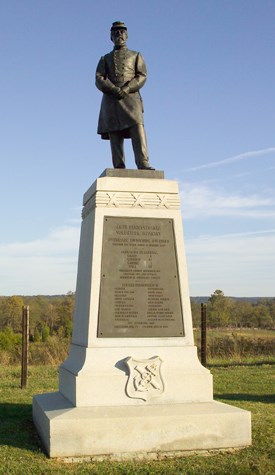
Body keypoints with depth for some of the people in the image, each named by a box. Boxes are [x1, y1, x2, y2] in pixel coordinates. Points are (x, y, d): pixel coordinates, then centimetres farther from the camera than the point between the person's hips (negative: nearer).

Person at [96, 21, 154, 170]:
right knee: (114, 133, -8)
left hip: (130, 97, -1)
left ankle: (143, 163, -28)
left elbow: (142, 76, 6)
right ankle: (119, 168, -12)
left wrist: (126, 89, -12)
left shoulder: (136, 56, 22)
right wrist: (114, 89, -13)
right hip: (110, 100, 1)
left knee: (137, 127, -20)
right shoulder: (105, 59, 24)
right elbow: (99, 79, 8)